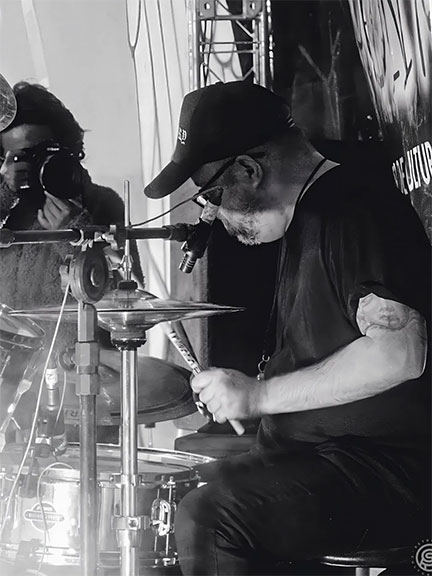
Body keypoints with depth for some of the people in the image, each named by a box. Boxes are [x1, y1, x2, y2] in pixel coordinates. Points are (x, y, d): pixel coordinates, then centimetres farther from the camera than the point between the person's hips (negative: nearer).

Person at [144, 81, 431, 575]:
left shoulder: (353, 207, -15)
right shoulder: (309, 216, 18)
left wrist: (260, 395, -20)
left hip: (388, 471, -11)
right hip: (315, 453, 11)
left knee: (208, 519, -28)